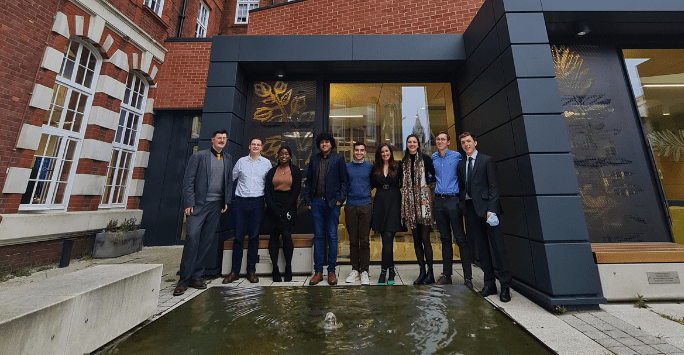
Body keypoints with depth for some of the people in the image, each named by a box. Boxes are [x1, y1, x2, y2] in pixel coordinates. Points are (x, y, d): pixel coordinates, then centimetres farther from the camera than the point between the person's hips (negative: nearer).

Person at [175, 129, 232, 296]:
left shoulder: (228, 159, 13)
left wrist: (227, 201, 4)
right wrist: (189, 203, -9)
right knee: (192, 237, -7)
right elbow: (188, 180, -2)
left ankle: (196, 277, 17)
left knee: (207, 240, 6)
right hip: (199, 203, -3)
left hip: (216, 204, 3)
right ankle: (184, 280, 6)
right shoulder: (199, 156, 2)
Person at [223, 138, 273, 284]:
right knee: (238, 236, 4)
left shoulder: (266, 163, 8)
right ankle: (235, 271, 16)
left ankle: (251, 271, 16)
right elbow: (232, 177, 15)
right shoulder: (241, 161, 9)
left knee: (254, 236, 5)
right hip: (241, 201, 1)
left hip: (257, 202, 0)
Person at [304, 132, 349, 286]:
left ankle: (331, 271, 17)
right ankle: (318, 271, 18)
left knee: (332, 236, 4)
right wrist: (307, 200, 5)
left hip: (332, 203, -2)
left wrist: (340, 199, -8)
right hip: (317, 202, 3)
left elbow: (344, 181, 1)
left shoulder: (338, 159, 4)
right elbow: (308, 181, 12)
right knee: (318, 236, 7)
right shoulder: (314, 159, 13)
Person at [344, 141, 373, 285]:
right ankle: (355, 269, 21)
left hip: (365, 206, -1)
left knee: (364, 240, 2)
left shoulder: (370, 167, 7)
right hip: (350, 207, 1)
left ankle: (364, 271, 14)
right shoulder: (346, 167, 9)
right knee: (353, 240, 8)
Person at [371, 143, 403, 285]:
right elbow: (372, 185, 15)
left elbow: (402, 183, 8)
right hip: (380, 203, 2)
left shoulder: (397, 167, 7)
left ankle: (384, 272, 1)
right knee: (386, 239, 8)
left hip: (394, 203, -2)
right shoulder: (375, 168, 11)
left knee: (388, 238, -8)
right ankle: (391, 270, 21)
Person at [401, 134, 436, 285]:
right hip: (410, 201, 4)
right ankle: (422, 271, 20)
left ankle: (430, 273, 12)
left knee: (425, 238, -3)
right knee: (416, 239, 8)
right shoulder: (404, 162, 13)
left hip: (423, 200, -4)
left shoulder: (425, 159, 2)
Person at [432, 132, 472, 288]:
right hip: (439, 200, 4)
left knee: (460, 238, -2)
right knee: (445, 238, 11)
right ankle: (446, 275, 21)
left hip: (453, 200, -3)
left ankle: (468, 277, 11)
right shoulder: (433, 158, 11)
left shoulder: (457, 156, 0)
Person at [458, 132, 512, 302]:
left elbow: (494, 186, -7)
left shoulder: (487, 160, 0)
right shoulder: (461, 165, 15)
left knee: (497, 246, 1)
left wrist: (491, 209, -15)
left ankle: (505, 286, 15)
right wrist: (463, 205, 3)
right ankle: (489, 284, 21)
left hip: (486, 207, -5)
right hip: (471, 209, 5)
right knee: (481, 248, 10)